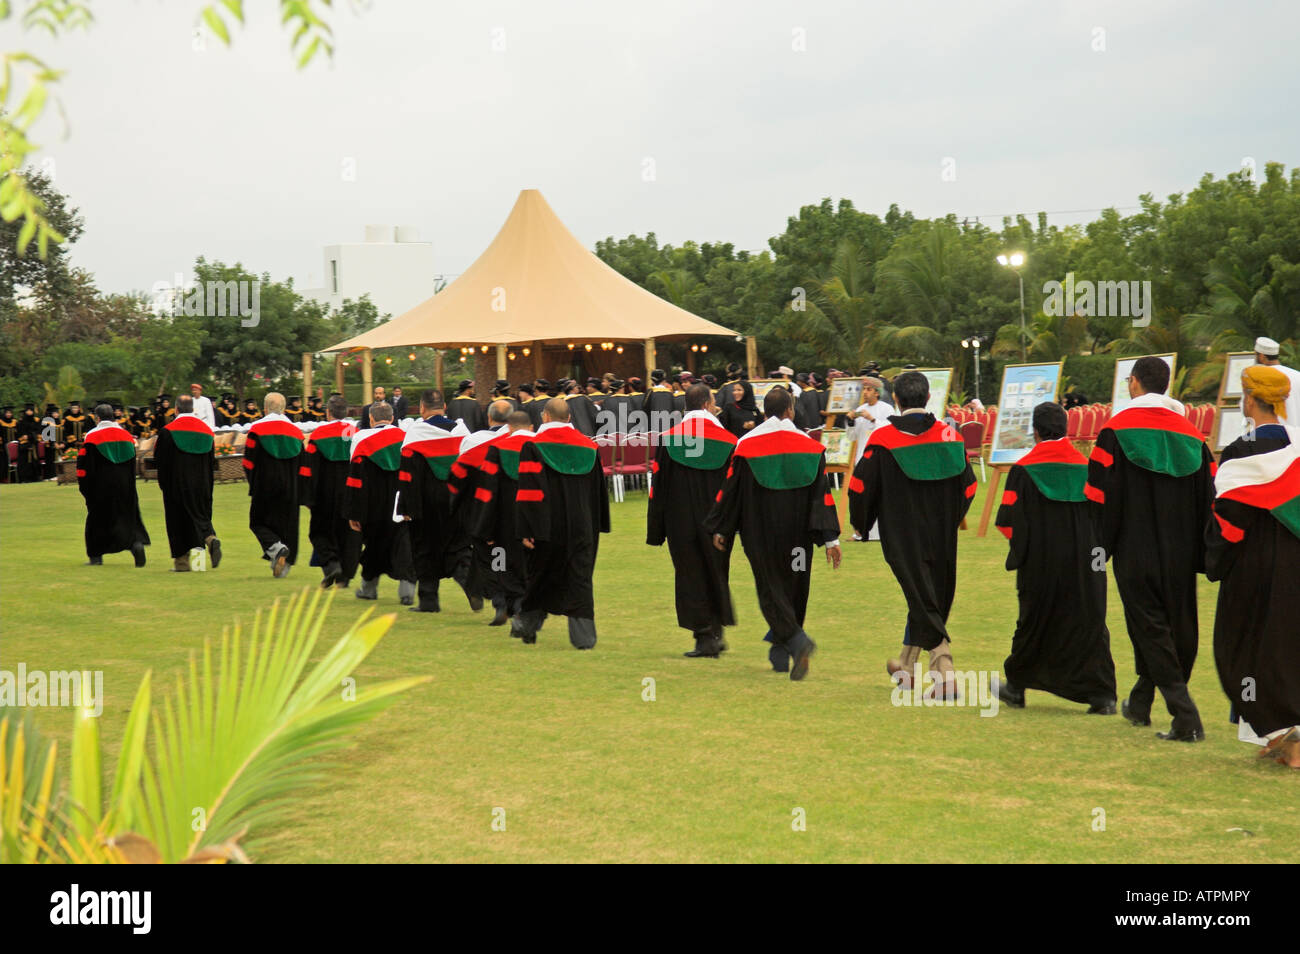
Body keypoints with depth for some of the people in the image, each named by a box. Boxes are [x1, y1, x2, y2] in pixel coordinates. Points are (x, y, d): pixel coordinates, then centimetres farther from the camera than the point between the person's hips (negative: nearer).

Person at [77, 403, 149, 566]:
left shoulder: (92, 436, -7)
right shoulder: (125, 434, 6)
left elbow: (84, 464, -8)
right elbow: (133, 462, 11)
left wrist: (83, 485, 2)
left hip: (100, 487, -3)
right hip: (124, 485, 3)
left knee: (97, 518, 8)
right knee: (128, 515, 5)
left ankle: (96, 555, 12)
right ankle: (137, 542, -21)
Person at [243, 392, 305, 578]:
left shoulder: (257, 428, -6)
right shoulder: (295, 430, 6)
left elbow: (249, 462, -6)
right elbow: (301, 465, 8)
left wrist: (253, 484, 8)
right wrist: (298, 491, 14)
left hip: (264, 485, -3)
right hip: (289, 488, 3)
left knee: (259, 521, 9)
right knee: (286, 522, 10)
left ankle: (276, 548, -17)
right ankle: (283, 566, 8)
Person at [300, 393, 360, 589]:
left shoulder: (318, 434, -8)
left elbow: (308, 469, -8)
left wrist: (307, 497, -3)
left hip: (326, 493, -2)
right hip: (353, 491, 2)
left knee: (321, 531, 11)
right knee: (349, 534, 11)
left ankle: (330, 564, -11)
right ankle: (344, 576, 10)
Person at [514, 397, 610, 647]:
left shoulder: (534, 446, -7)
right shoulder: (588, 446, 6)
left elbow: (529, 491, -13)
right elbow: (598, 489, 13)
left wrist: (526, 530, -12)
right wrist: (597, 526, 22)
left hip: (547, 526, -2)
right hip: (581, 527, 2)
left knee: (539, 576, 15)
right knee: (580, 579, 4)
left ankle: (529, 625, 28)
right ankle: (584, 636, -5)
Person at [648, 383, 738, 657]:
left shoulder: (667, 440, -5)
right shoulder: (729, 442, -4)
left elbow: (658, 488, -4)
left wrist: (656, 530, 2)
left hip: (681, 522, -1)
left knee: (691, 576, 5)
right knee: (716, 574, 18)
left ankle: (705, 637, 1)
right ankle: (716, 632, 20)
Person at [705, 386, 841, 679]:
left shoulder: (746, 445, -6)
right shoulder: (810, 446, -2)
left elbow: (730, 490, -2)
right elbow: (822, 493, -5)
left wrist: (720, 529, 10)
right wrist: (830, 538, -5)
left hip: (760, 532, -2)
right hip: (796, 533, 2)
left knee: (771, 590, 1)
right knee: (792, 588, 15)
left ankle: (797, 643, -24)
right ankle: (780, 655, 24)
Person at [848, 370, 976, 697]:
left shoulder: (882, 439, -11)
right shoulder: (950, 436, 0)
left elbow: (861, 485, -7)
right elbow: (967, 485, 7)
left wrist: (861, 523, 10)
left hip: (902, 535, -4)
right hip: (941, 536, 4)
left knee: (922, 599, -3)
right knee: (929, 599, 17)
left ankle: (944, 671, -20)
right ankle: (906, 665, 32)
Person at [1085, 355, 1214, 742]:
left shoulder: (1116, 430, -7)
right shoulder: (1191, 434, 7)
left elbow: (1100, 496, -9)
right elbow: (1207, 499, 8)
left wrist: (1099, 547, -1)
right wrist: (1200, 557, 13)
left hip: (1135, 550, -5)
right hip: (1179, 553, 5)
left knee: (1150, 628, -2)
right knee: (1174, 626, 17)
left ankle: (1185, 718, -13)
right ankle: (1140, 703, 32)